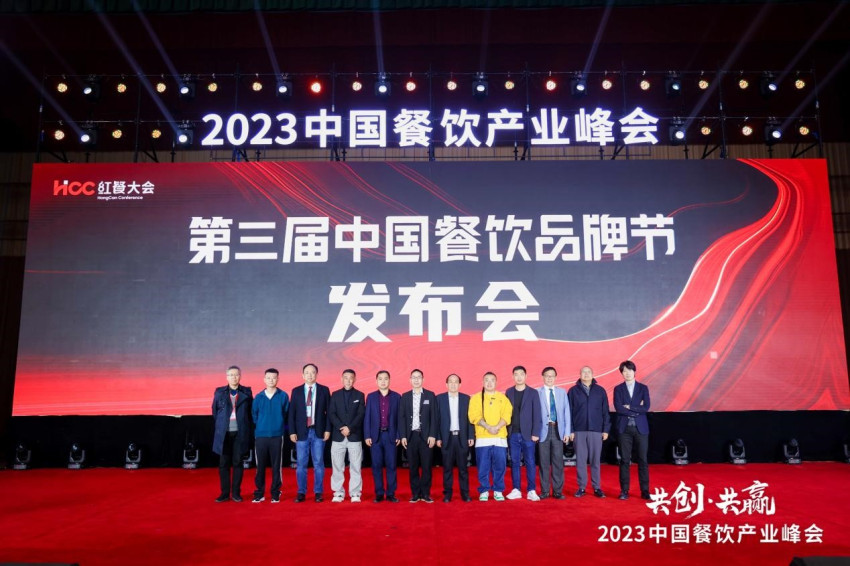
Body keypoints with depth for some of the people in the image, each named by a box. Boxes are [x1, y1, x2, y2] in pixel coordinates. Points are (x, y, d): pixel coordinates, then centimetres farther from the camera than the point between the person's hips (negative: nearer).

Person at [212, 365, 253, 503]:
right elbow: (215, 412, 12)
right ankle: (224, 493, 13)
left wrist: (246, 428, 3)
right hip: (224, 434, 1)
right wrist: (220, 427, 11)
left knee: (237, 463, 4)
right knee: (223, 464, 4)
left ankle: (236, 493, 13)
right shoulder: (219, 392, 6)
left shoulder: (247, 392, 4)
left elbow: (251, 412, 7)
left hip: (240, 433, -1)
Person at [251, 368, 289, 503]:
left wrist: (282, 428, 4)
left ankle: (275, 493, 11)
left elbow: (286, 414, 6)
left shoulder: (283, 396, 1)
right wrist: (258, 428, 9)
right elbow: (254, 415, 12)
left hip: (277, 436, -1)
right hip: (260, 436, 1)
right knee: (260, 466, 4)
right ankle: (259, 493, 13)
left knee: (276, 466, 3)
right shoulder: (258, 397, 5)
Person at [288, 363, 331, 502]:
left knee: (318, 463, 3)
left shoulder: (324, 390, 5)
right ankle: (301, 493, 13)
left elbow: (328, 411, 3)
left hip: (318, 432, -1)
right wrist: (292, 431, -3)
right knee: (301, 464, 3)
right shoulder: (296, 391, 7)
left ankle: (318, 492, 11)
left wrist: (327, 429, -4)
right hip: (302, 432, 1)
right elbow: (292, 413, 4)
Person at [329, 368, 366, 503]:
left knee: (355, 466, 0)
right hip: (338, 436, 1)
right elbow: (331, 414, 1)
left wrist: (350, 428, -13)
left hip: (354, 436, -1)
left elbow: (361, 415, -1)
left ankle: (355, 494, 7)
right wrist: (341, 428, -12)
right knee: (337, 466, 3)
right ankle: (338, 493, 11)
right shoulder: (335, 395, 9)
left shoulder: (359, 395, 6)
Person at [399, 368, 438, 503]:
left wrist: (432, 435, -7)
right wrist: (403, 436, -2)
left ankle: (425, 493, 9)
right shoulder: (405, 396, 8)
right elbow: (401, 417, 6)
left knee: (426, 466, 0)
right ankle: (415, 493, 12)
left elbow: (434, 417, 0)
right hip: (411, 436, 1)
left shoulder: (430, 395, 4)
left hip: (425, 436, -1)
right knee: (413, 466, 4)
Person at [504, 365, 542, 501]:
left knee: (530, 463, -1)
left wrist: (535, 433, -7)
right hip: (513, 434, 2)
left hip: (527, 434, -2)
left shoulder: (533, 393, 2)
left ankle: (531, 491, 5)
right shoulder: (509, 392, 8)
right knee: (514, 462, 5)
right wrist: (506, 431, 0)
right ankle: (516, 490, 11)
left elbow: (536, 414, -1)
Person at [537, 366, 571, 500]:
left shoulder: (562, 392, 10)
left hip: (558, 429, 2)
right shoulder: (537, 393, 0)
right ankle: (544, 491, 12)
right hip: (543, 430, -2)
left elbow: (566, 412, 8)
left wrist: (567, 431, 2)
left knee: (558, 461, 4)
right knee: (544, 462, 3)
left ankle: (558, 491, 12)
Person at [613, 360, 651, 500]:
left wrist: (630, 407, -9)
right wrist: (637, 410, -10)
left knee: (643, 460, 2)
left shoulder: (643, 388, 7)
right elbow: (618, 408, -9)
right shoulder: (618, 389, 5)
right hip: (624, 428, 0)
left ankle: (645, 491, 10)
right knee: (624, 460, 2)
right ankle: (624, 491, 8)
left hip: (641, 428, 1)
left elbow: (646, 407, -5)